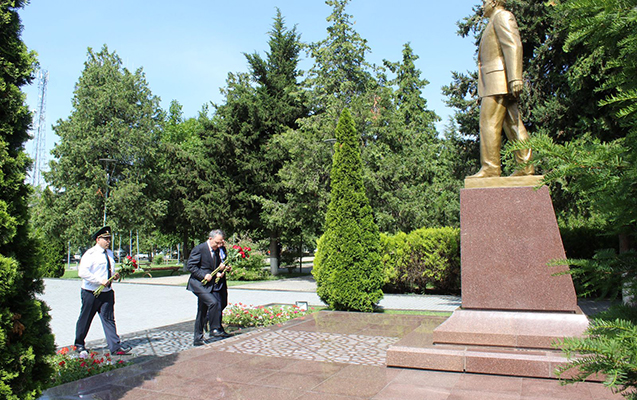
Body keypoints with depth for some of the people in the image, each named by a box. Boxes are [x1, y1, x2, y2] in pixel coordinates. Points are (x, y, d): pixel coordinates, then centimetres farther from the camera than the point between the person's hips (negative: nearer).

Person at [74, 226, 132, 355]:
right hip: (91, 293, -5)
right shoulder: (91, 253, -11)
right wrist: (100, 280, -22)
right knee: (85, 320, 10)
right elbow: (82, 272, -20)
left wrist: (114, 275, 4)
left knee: (109, 319, 1)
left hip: (107, 292, 6)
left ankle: (115, 346, -1)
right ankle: (79, 345, 29)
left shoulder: (109, 253, 13)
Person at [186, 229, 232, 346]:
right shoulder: (199, 249, -12)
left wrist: (225, 269, -3)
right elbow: (190, 265, -15)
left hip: (210, 284, 8)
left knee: (202, 313, 12)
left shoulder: (219, 250, 10)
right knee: (213, 302, -23)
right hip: (199, 284, -8)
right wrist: (203, 275, -21)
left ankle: (198, 339, 21)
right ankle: (214, 330, -10)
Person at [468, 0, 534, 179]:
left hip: (498, 78, -10)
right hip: (498, 83, 10)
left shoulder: (503, 16, 0)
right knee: (513, 124, 3)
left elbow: (513, 46, -14)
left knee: (489, 123, -13)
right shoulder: (495, 22, 30)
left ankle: (490, 167, -14)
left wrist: (515, 78, -24)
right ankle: (525, 165, 0)